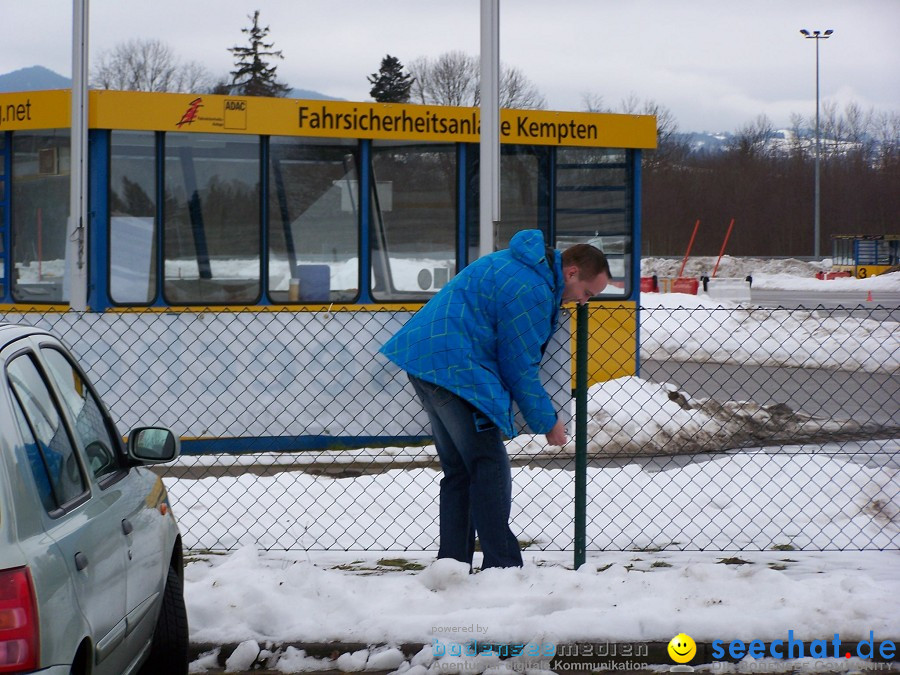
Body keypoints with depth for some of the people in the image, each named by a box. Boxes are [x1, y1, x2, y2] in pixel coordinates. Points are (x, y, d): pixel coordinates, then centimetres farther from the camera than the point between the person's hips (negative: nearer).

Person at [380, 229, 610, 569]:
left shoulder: (523, 265, 17)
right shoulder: (531, 290, -16)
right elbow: (521, 367, -12)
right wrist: (547, 422, -1)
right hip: (456, 371, -11)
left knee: (459, 471, 14)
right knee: (490, 471, -7)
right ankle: (502, 568, -7)